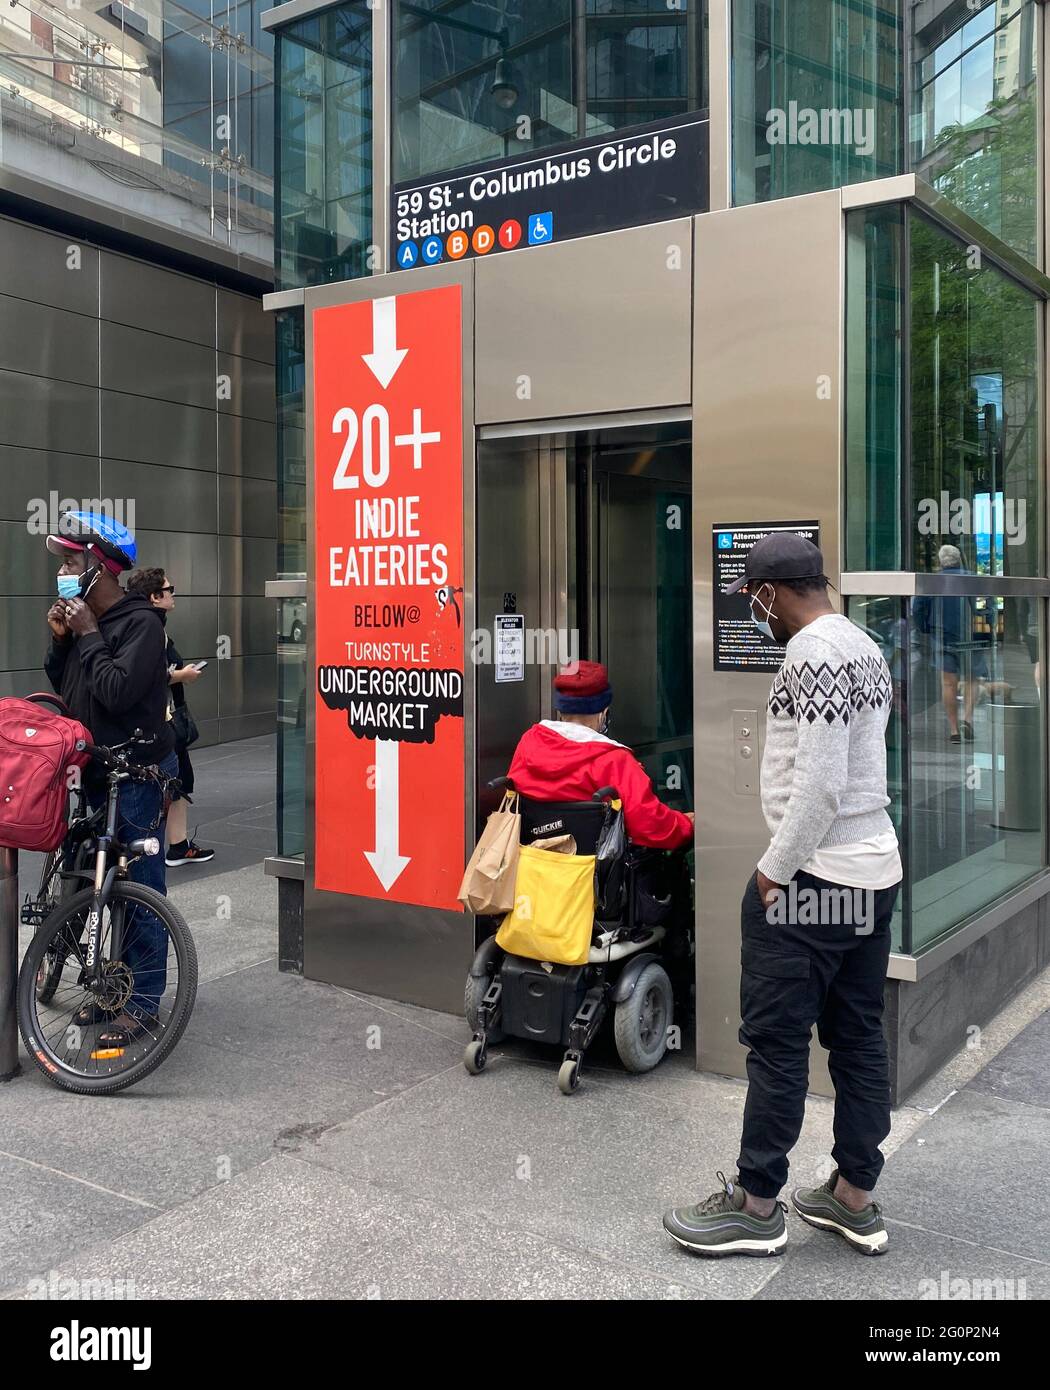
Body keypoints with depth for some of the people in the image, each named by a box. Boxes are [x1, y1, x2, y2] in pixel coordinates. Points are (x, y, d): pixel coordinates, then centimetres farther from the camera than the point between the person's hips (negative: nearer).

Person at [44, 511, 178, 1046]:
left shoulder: (140, 622, -15)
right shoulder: (83, 617, 10)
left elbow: (116, 690, -25)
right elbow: (60, 685, 15)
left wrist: (88, 635, -16)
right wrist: (61, 640, 0)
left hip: (138, 775, -8)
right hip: (97, 772, 8)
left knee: (140, 890, -1)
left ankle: (143, 1002, 7)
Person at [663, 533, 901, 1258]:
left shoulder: (814, 655, -16)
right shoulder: (867, 648, 15)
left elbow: (818, 784, -23)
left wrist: (776, 869, -13)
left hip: (813, 880, -10)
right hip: (875, 871, 10)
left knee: (777, 1042, 1)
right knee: (859, 1039, 14)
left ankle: (757, 1206, 12)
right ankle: (855, 1199, 24)